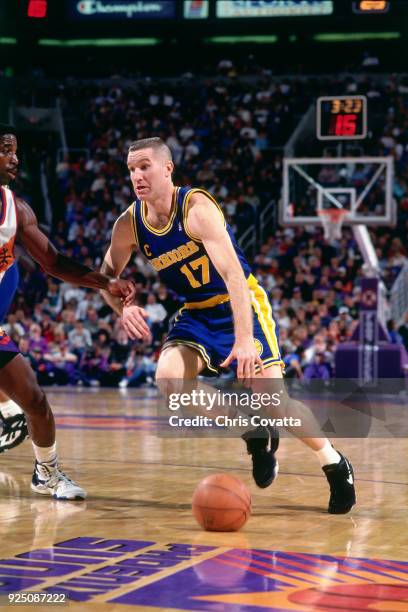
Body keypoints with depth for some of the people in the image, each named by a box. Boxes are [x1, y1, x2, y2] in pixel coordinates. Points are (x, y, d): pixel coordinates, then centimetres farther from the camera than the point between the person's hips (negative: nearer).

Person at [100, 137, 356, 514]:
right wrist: (123, 307, -16)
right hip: (196, 313, 6)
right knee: (167, 379, -21)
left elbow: (233, 274, -33)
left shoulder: (197, 207, -25)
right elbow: (107, 277, 8)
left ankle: (337, 467, 8)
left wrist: (244, 340, -43)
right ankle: (255, 436, 1)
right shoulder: (129, 225, -7)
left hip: (241, 305, -5)